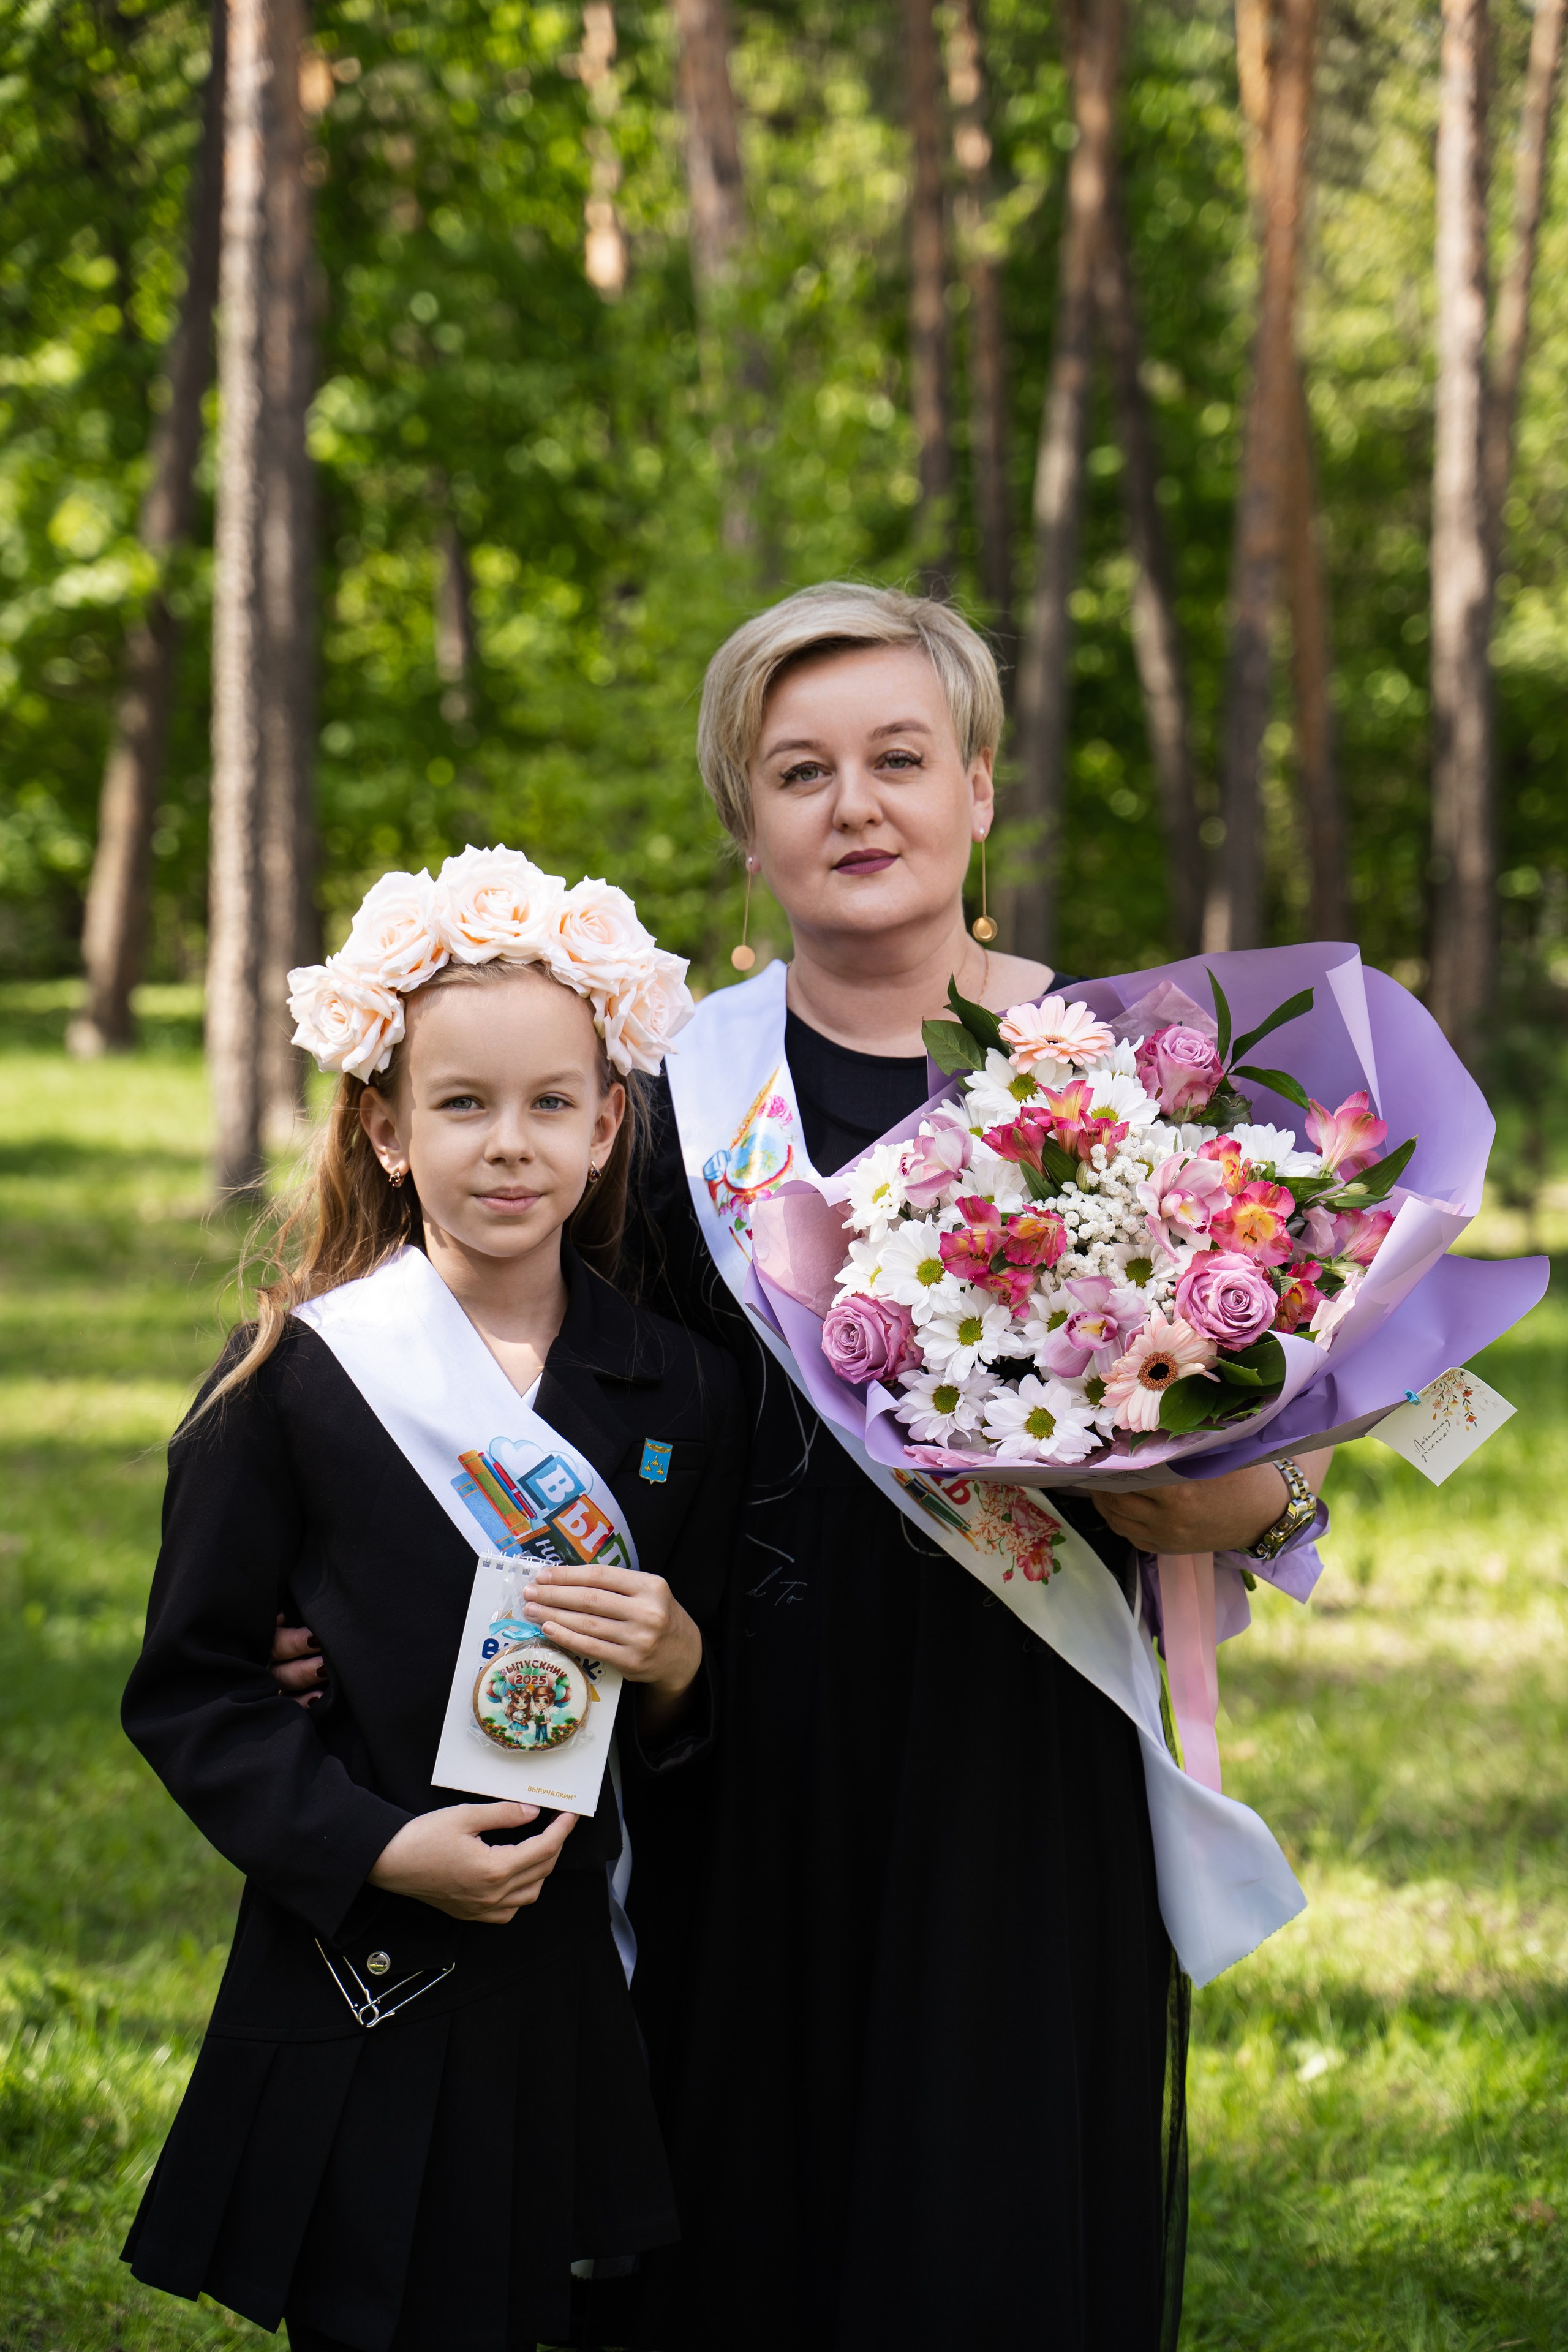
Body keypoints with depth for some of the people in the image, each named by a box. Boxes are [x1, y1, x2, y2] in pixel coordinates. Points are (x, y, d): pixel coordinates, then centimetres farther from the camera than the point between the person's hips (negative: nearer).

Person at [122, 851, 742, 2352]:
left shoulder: (680, 1392, 4)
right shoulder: (295, 1378, -4)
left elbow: (739, 1704, 11)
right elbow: (190, 1689, -2)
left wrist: (678, 1662, -11)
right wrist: (378, 1847, -13)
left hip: (601, 1990, 3)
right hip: (368, 2002, -2)